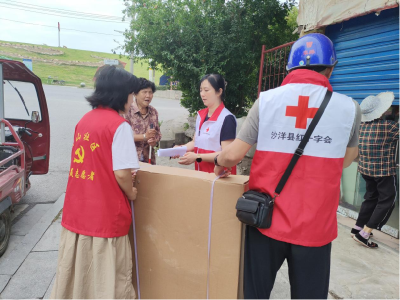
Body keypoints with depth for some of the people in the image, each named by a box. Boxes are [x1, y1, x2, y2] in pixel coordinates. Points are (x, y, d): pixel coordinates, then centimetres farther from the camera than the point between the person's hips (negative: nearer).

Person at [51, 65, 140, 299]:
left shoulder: (85, 120, 9)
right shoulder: (119, 125, -15)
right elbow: (121, 173, -20)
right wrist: (131, 193, -1)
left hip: (76, 210, 8)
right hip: (105, 215, -7)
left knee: (75, 271, 22)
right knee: (107, 279, 8)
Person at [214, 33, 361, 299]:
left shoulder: (267, 100, -6)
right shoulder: (349, 108, -5)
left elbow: (233, 155, -7)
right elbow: (346, 161, 11)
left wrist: (219, 164, 13)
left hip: (266, 220, 0)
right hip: (314, 226, 1)